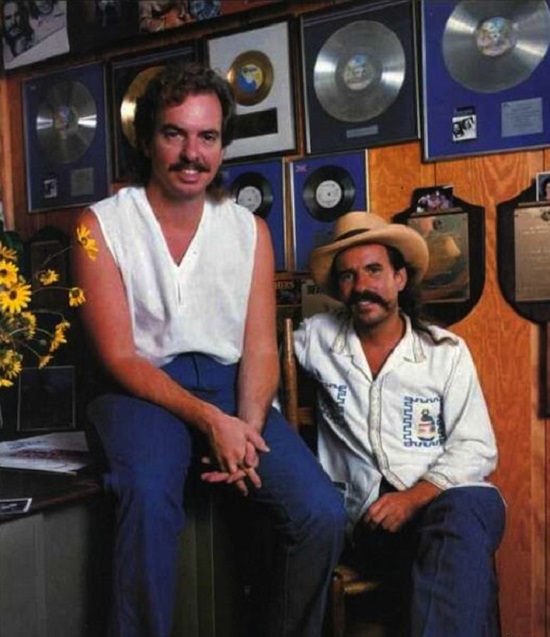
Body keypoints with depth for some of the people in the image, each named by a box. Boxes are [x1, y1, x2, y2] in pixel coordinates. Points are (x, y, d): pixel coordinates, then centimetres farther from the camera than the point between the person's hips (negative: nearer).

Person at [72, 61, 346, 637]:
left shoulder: (249, 230, 7)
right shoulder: (102, 225, -2)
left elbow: (260, 348, 3)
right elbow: (119, 356, -7)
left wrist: (246, 429, -16)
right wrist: (209, 420, -19)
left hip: (230, 385, 3)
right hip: (145, 390, -2)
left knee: (322, 514, -17)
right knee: (149, 494, -35)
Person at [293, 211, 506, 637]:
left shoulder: (447, 351, 9)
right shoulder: (317, 337, 11)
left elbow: (476, 448, 3)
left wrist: (413, 497, -14)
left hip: (444, 499, 2)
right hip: (369, 518, -1)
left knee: (471, 505, -36)